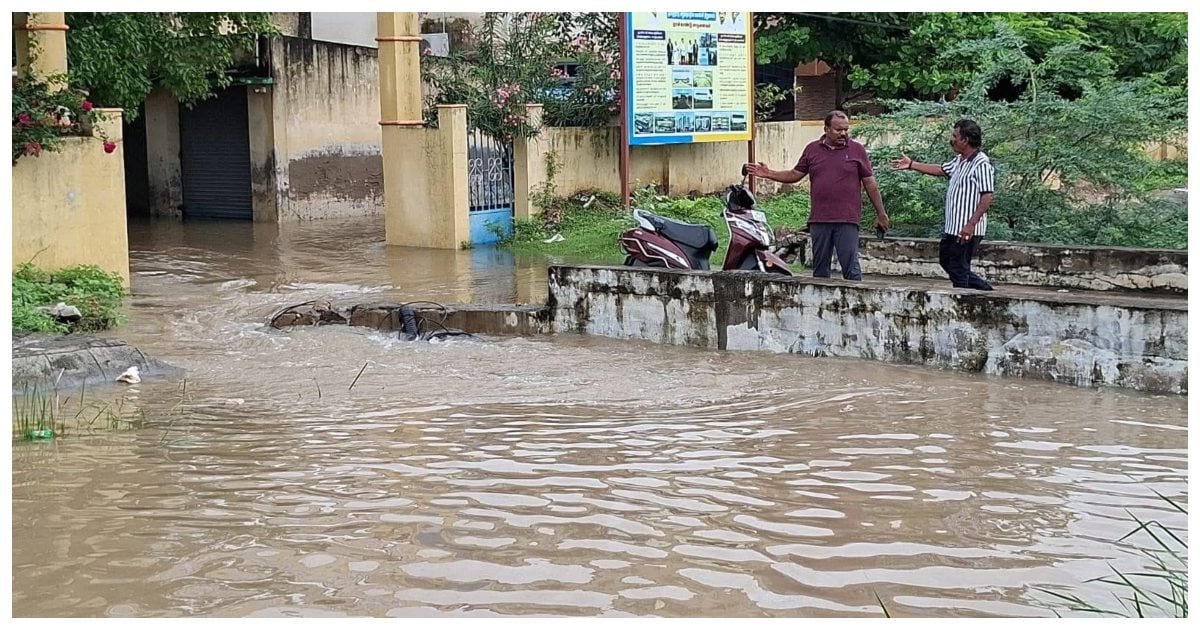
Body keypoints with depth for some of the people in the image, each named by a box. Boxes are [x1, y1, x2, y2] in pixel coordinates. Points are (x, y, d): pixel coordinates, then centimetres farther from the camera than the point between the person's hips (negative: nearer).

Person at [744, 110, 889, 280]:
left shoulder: (857, 150, 3)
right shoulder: (812, 149, 11)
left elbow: (870, 184, 5)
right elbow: (795, 175, 17)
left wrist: (881, 214, 5)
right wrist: (769, 174, 5)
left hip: (847, 221, -3)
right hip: (819, 221, 3)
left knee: (851, 269, -8)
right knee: (819, 270, 10)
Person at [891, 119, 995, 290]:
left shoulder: (981, 164, -17)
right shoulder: (960, 161, 11)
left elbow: (987, 196, -22)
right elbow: (940, 170, 26)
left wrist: (971, 224, -26)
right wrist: (911, 165, 24)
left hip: (967, 230, -10)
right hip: (952, 227, 10)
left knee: (958, 270, -3)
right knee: (946, 260, 20)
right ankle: (984, 289, 25)